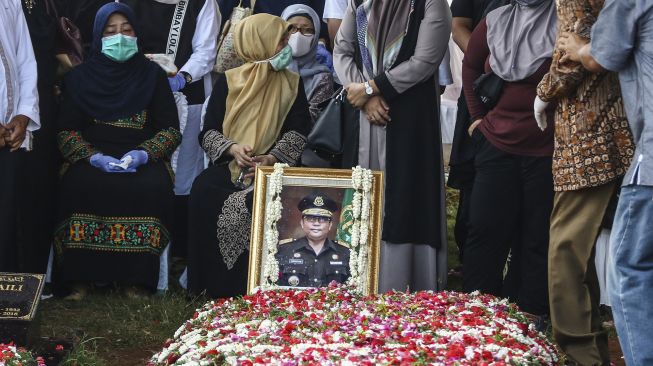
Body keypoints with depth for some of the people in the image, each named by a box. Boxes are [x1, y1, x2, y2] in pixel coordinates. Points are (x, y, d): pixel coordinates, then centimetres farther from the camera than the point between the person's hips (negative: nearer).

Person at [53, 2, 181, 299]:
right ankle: (80, 279, -26)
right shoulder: (80, 77, 10)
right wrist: (94, 157, -15)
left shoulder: (153, 75, 9)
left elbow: (171, 129, 4)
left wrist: (143, 155, -15)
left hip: (142, 160, 0)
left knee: (152, 187, -33)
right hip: (91, 160, 0)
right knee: (80, 186, -33)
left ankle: (136, 280, -26)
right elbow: (66, 130, 4)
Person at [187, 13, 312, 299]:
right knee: (204, 192, -31)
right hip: (229, 166, 1)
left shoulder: (292, 84, 9)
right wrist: (232, 148, -20)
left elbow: (297, 133, -1)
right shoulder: (227, 82, 6)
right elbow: (208, 132, 1)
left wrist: (272, 158, -20)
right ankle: (215, 285, -20)